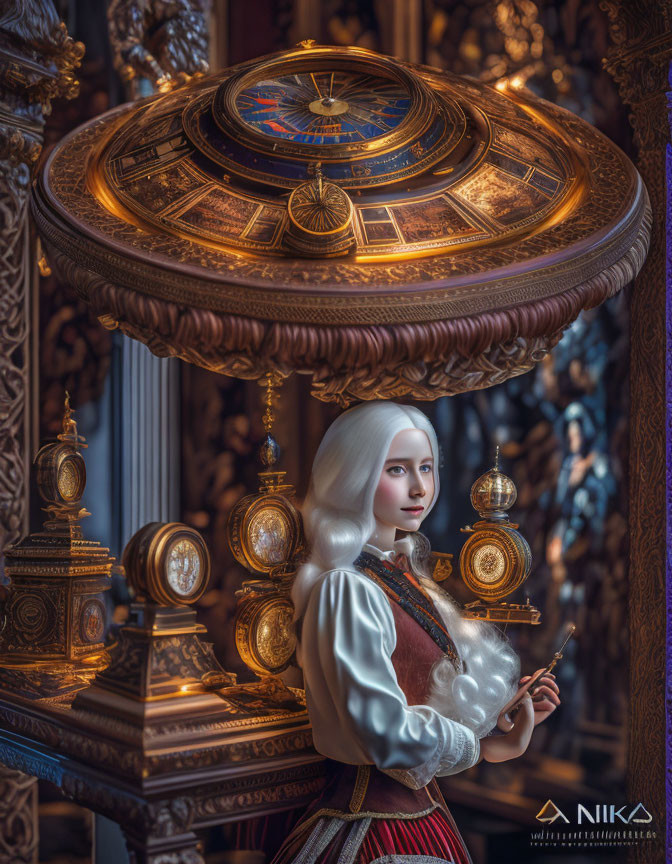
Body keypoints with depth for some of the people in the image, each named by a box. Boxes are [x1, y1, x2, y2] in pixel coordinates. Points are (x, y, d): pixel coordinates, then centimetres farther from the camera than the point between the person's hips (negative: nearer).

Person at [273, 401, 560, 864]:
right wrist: (487, 747, -13)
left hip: (422, 809, 8)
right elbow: (389, 734, -27)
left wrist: (501, 712, 1)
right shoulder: (347, 589, -21)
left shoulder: (403, 575, 6)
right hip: (373, 823, -8)